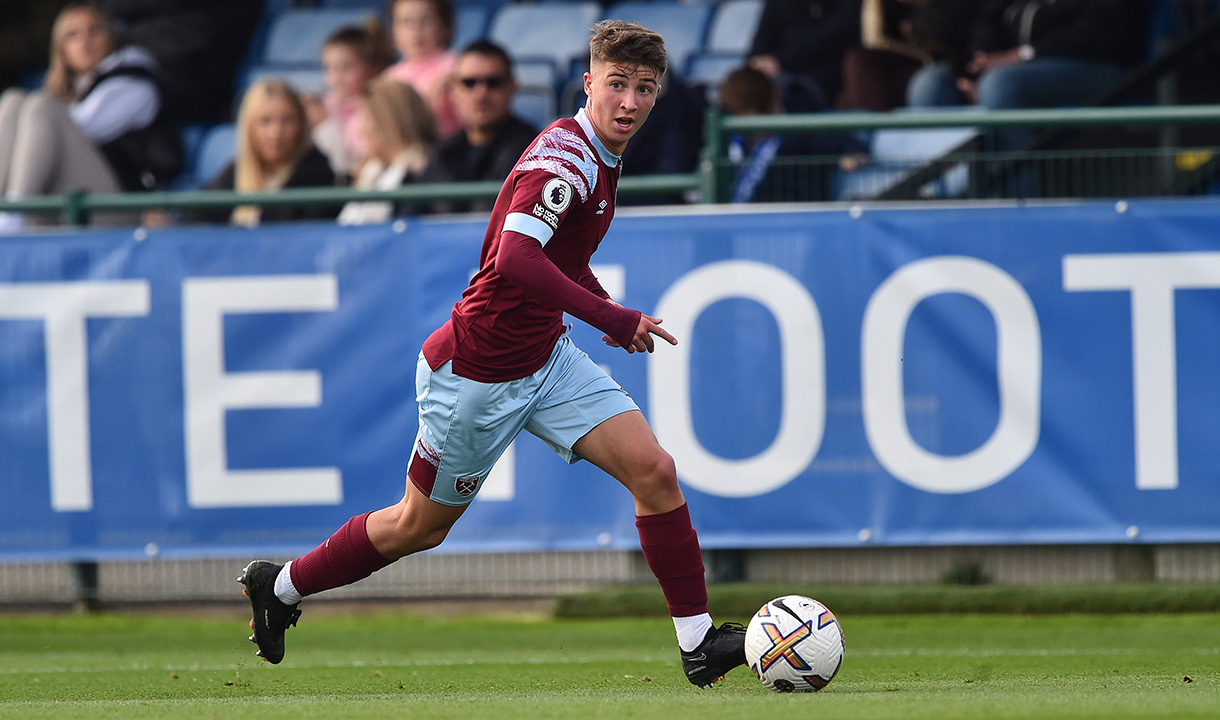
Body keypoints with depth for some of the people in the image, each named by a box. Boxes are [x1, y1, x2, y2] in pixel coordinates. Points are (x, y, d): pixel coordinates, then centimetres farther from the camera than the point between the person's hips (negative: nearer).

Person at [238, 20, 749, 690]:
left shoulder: (598, 157, 5)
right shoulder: (564, 156, -25)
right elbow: (514, 260, -40)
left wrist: (600, 302, 9)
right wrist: (614, 319, -35)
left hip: (545, 357, 8)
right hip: (475, 375, -8)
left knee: (654, 470, -8)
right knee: (418, 527, 10)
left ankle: (698, 642, -3)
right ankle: (279, 585, 33)